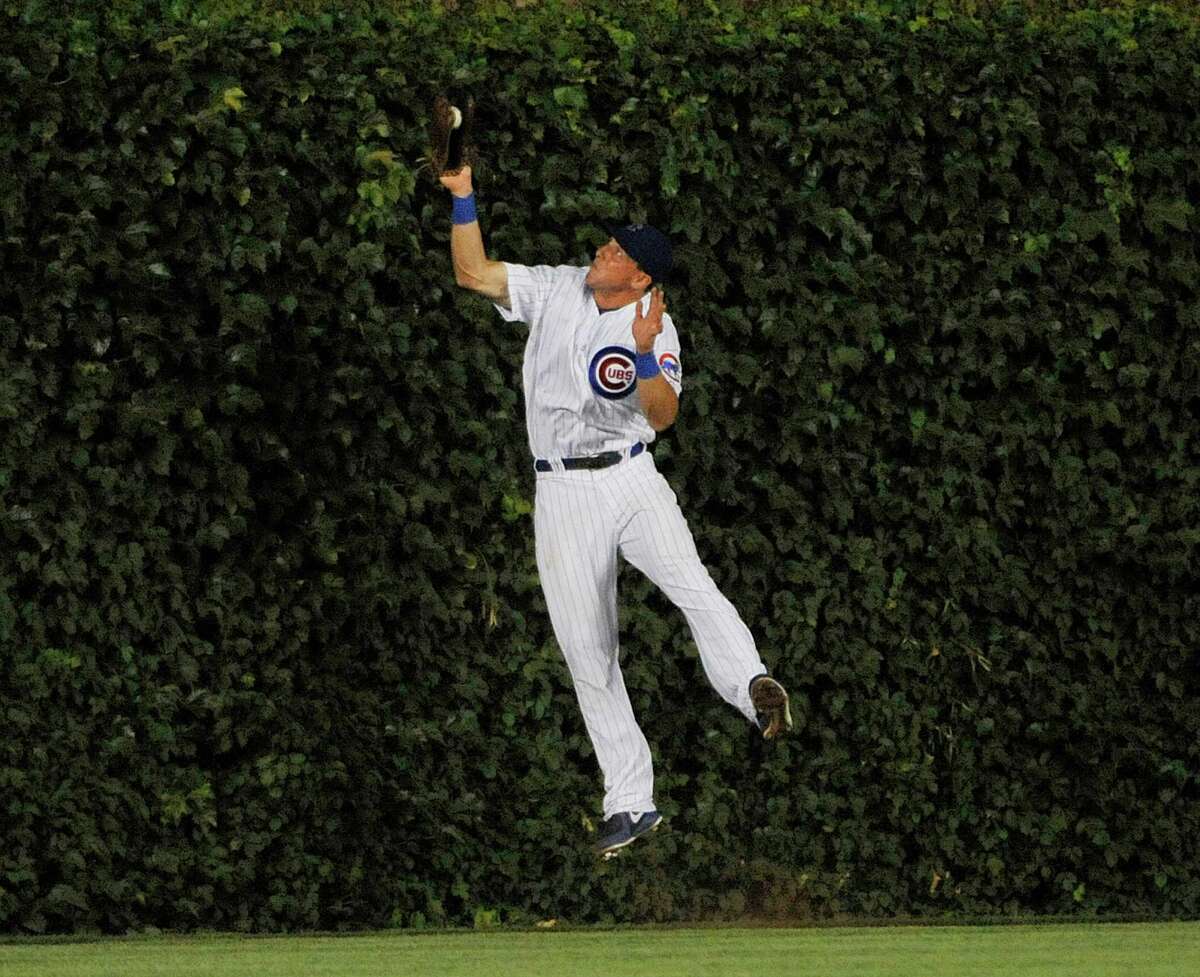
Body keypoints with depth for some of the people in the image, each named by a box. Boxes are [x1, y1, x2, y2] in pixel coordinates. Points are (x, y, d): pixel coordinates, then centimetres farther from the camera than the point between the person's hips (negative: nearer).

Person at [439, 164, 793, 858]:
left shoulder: (658, 332, -5)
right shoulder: (557, 289, 5)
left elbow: (662, 416, -17)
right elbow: (473, 272, 6)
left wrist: (646, 355, -33)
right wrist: (463, 196, -4)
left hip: (630, 481, -3)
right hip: (563, 495, 3)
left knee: (689, 580, -32)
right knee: (587, 651, 0)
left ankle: (754, 690, -50)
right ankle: (631, 804, 5)